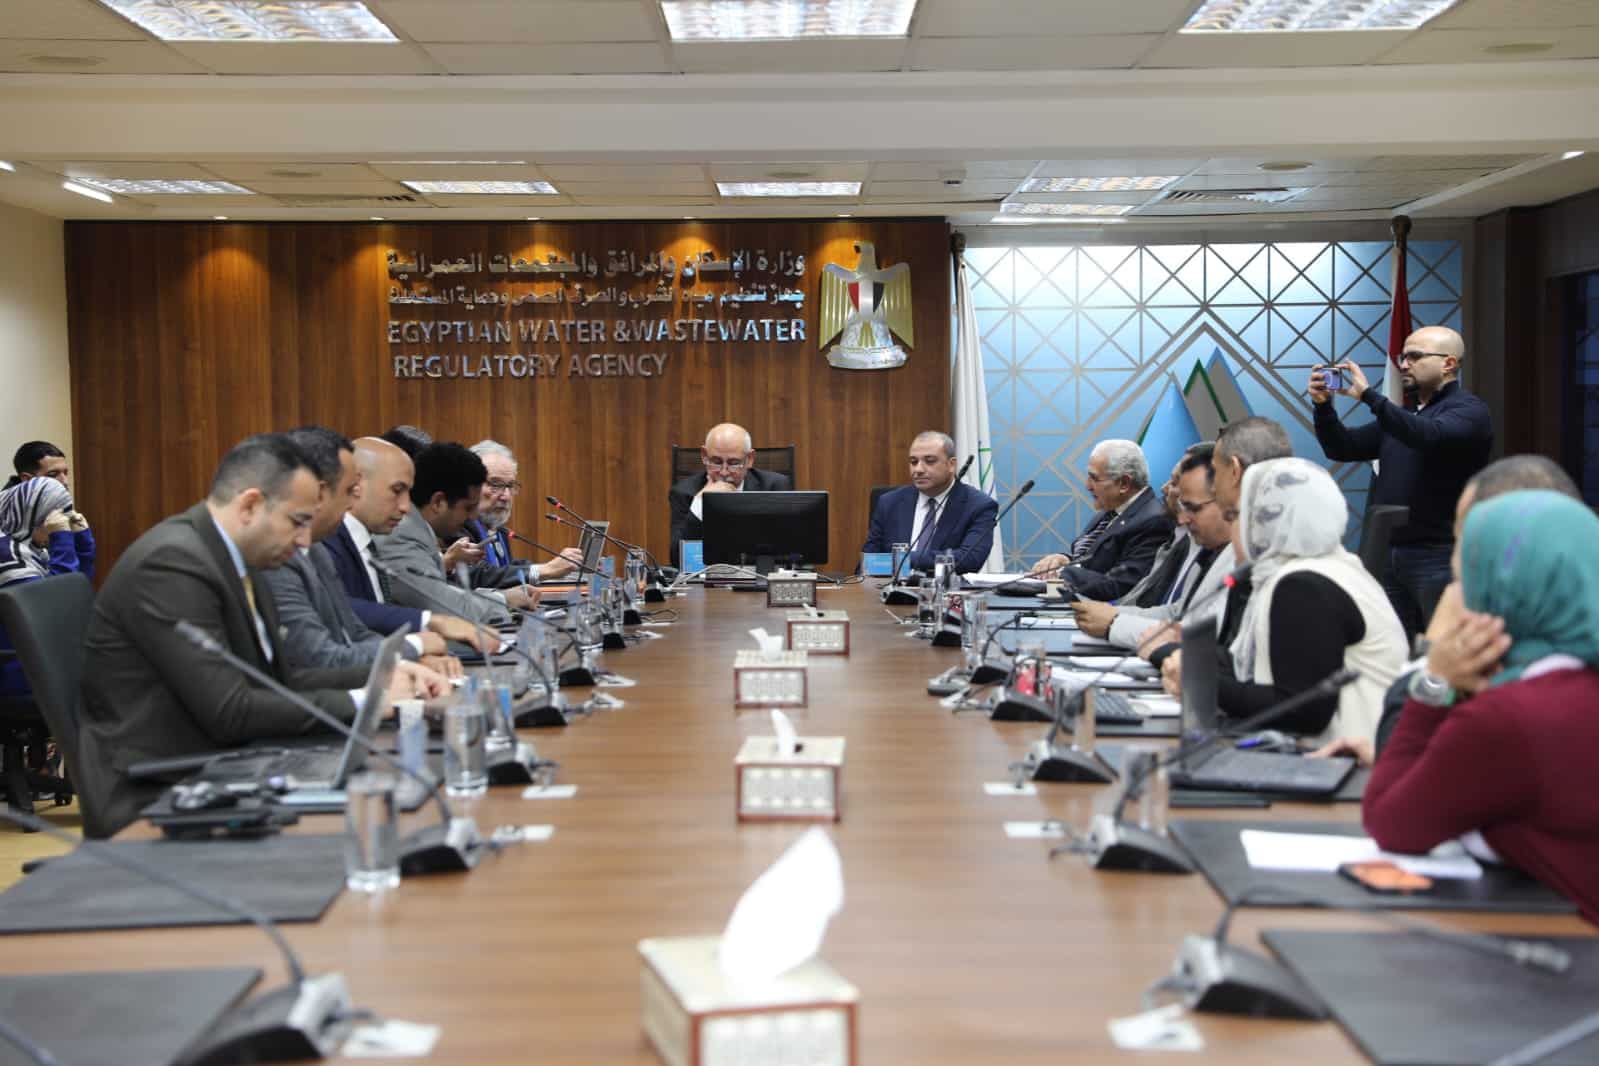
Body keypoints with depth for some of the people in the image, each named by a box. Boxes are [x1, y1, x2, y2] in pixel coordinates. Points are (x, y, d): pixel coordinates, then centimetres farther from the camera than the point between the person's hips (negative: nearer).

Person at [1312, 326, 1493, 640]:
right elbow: (1342, 448, 17)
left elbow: (1429, 437, -24)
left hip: (1436, 555, -7)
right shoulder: (1401, 412, 19)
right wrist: (1322, 406, 0)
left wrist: (1369, 395, -26)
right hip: (1387, 553, 7)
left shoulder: (1469, 410, -4)